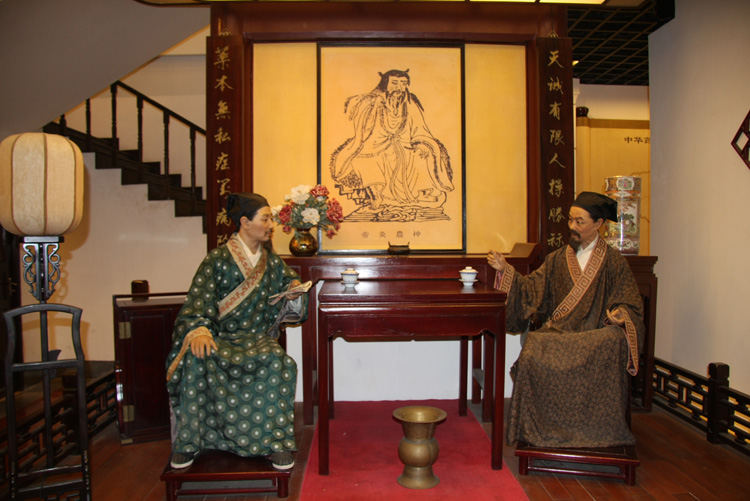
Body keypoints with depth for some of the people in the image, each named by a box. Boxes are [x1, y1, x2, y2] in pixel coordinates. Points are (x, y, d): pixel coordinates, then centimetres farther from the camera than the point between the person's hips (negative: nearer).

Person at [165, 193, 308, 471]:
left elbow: (289, 311, 19)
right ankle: (187, 442, -16)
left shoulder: (272, 262, 12)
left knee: (279, 362, -32)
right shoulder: (218, 259, -1)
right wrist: (199, 332, -29)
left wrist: (294, 295, -5)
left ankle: (276, 440, -19)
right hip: (221, 338, -2)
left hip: (258, 339, 2)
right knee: (197, 359, -34)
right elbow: (197, 304, -9)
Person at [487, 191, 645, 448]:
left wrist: (619, 315, -18)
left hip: (596, 335, -2)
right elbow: (531, 290, 7)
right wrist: (505, 270, -5)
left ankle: (600, 433, -21)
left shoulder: (614, 263, 8)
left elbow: (630, 305, 5)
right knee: (532, 353, -31)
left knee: (613, 344, -38)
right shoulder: (557, 259, 16)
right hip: (558, 334, 2)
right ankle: (541, 430, -16)